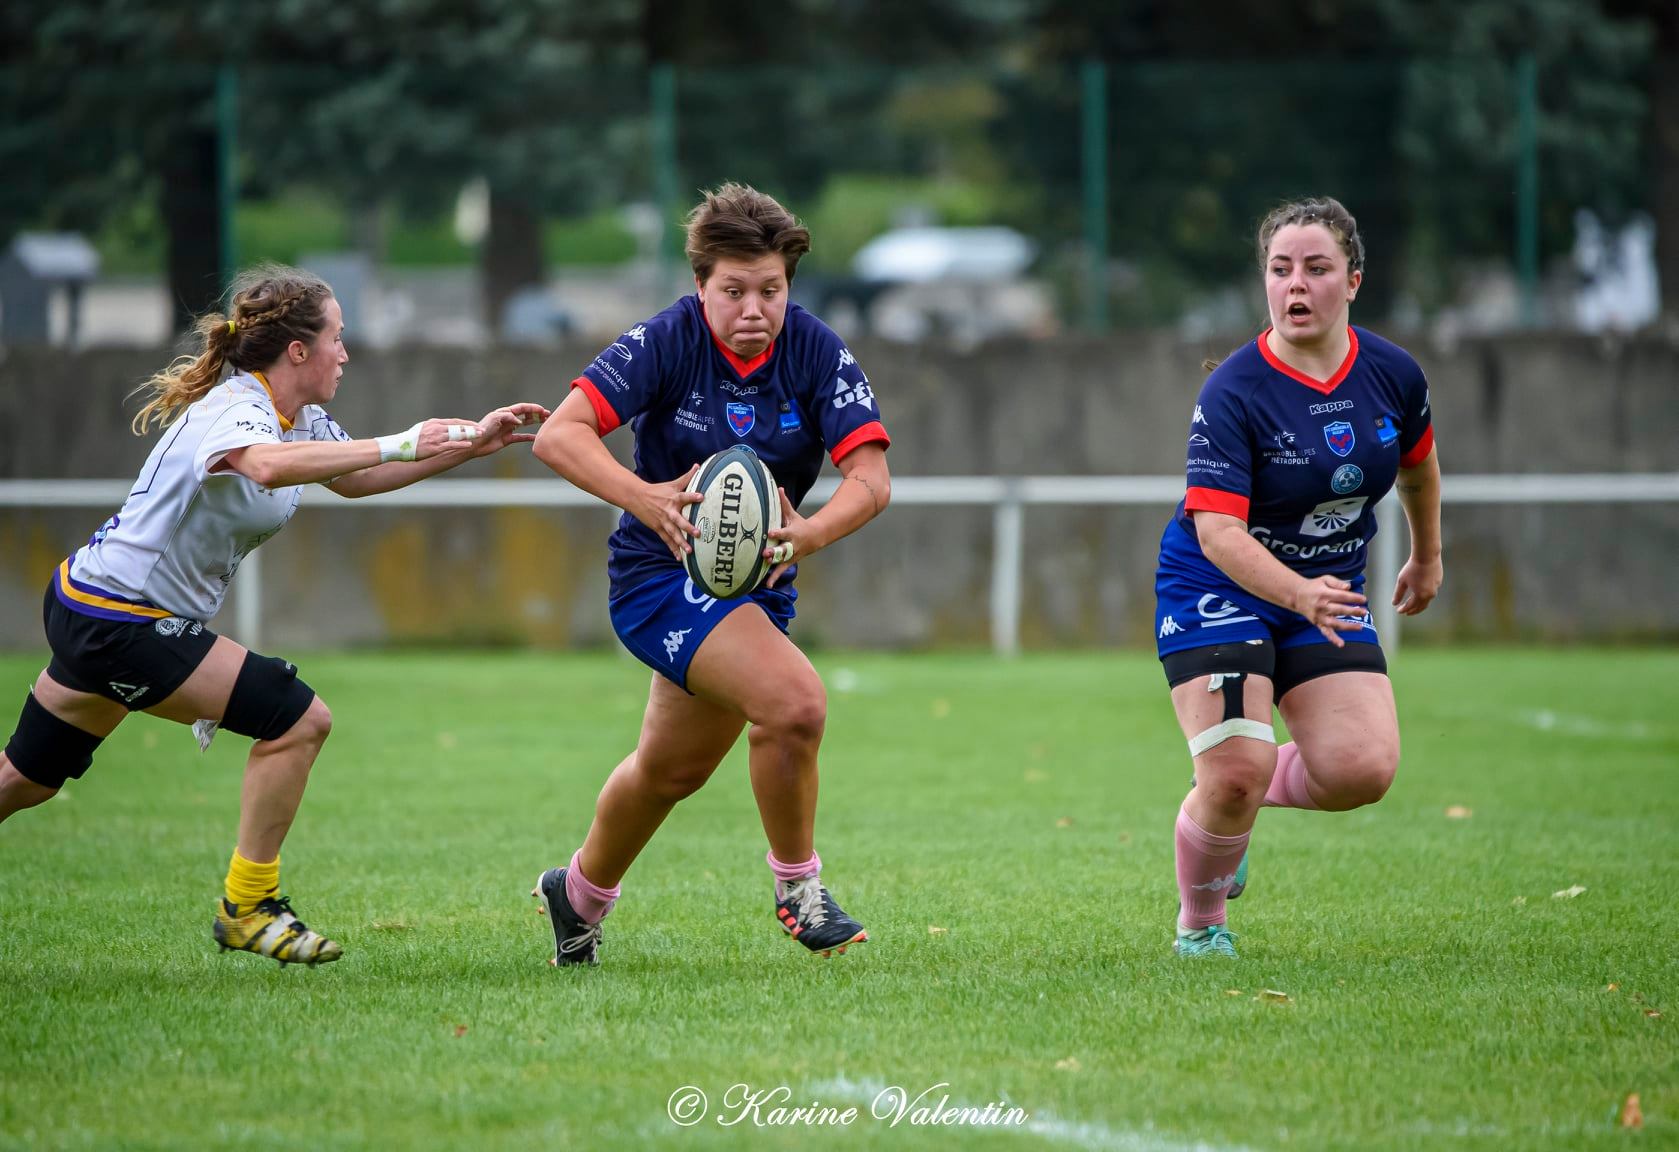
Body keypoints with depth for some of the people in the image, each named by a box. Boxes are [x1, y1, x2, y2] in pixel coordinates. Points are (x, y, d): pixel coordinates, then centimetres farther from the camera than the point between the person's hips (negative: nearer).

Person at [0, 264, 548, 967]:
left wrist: (471, 443, 16)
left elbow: (352, 479, 24)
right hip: (118, 621, -10)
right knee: (298, 720, -13)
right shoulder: (233, 410, -23)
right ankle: (248, 908, -3)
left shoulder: (299, 417, 6)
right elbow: (264, 465, -47)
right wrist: (397, 445, -49)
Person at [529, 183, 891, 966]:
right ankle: (798, 890, -6)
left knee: (675, 767, 21)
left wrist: (809, 534, -39)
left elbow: (871, 476, -18)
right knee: (795, 701, -27)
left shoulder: (816, 351, -11)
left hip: (757, 580, 6)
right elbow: (557, 436, -27)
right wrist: (646, 498, -43)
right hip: (662, 572, -6)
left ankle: (580, 894, 47)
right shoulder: (666, 342, -19)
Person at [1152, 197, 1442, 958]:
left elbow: (1416, 464, 17)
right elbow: (1217, 531, -29)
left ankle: (1261, 785, 20)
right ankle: (1198, 923, 11)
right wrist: (1297, 593, -44)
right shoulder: (1233, 393, -21)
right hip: (1216, 590, -4)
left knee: (1363, 770, -14)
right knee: (1235, 774, -18)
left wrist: (1428, 557, 30)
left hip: (1329, 593, 5)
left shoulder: (1393, 375, -5)